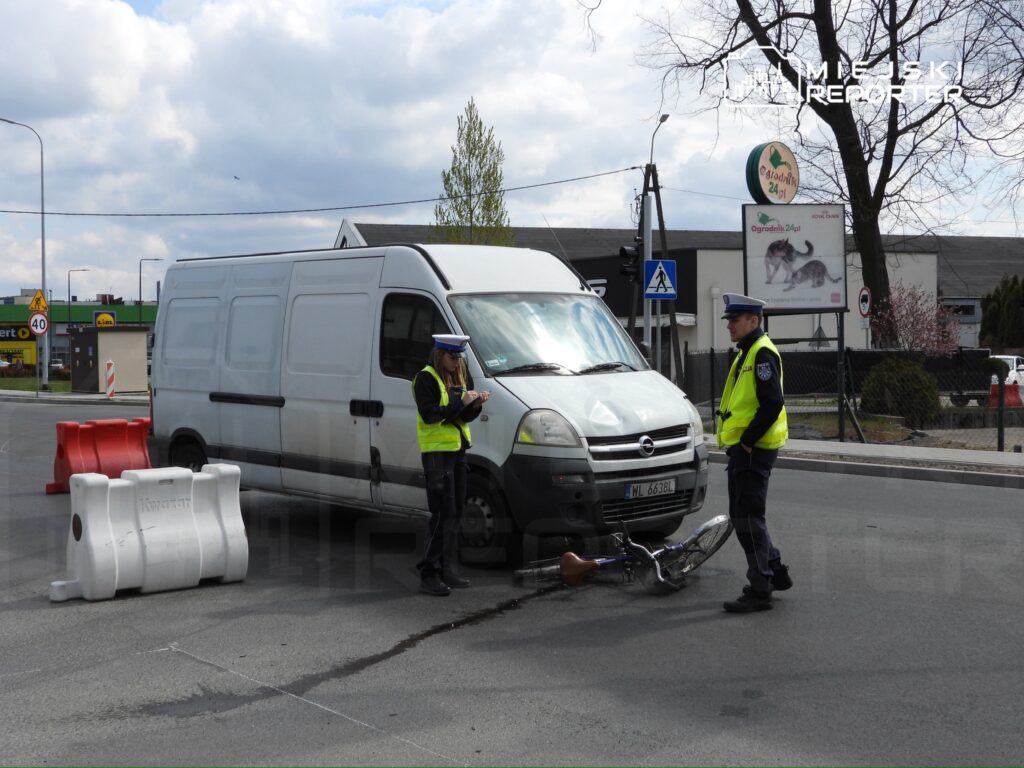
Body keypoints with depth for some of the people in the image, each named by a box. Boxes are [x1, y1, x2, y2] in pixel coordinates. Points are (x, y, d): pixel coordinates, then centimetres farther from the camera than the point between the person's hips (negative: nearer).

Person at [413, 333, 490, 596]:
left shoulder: (460, 377, 16)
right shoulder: (426, 378, -9)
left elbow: (464, 417, 14)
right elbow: (429, 414, -19)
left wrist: (476, 405, -6)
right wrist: (461, 402, -21)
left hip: (457, 449, 8)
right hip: (436, 451, -8)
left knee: (455, 513, 10)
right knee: (443, 514, -11)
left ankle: (448, 570, 18)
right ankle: (428, 575, -8)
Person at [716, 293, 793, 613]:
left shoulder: (763, 353, -14)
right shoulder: (747, 353, 19)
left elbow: (773, 403, -23)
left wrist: (746, 441, -20)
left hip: (753, 450, -11)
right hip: (742, 447, 11)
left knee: (748, 517, -7)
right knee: (742, 516, 17)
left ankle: (760, 589, -1)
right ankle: (775, 571, 28)